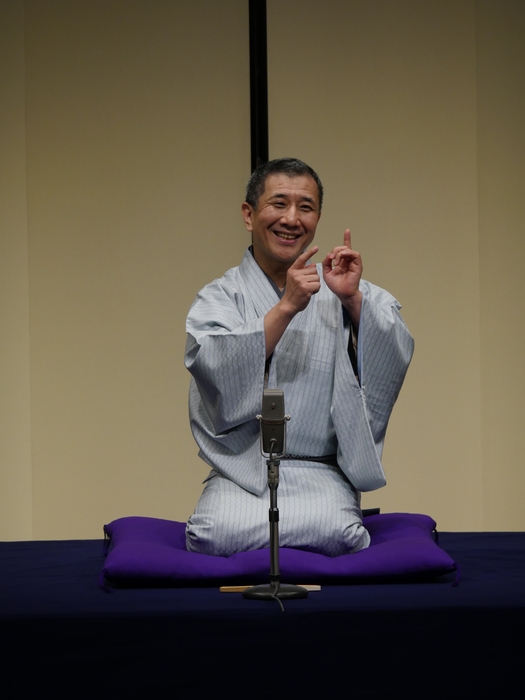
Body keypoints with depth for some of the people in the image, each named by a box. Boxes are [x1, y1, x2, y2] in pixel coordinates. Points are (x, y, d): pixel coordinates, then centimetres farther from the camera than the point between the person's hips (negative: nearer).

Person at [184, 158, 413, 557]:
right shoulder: (219, 298, 8)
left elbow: (395, 357, -4)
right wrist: (286, 306, -19)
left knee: (334, 534, -30)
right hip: (241, 469, 0)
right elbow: (218, 371, -12)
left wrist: (352, 300, -19)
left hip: (320, 472, 0)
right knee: (217, 536, -29)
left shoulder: (341, 291, 13)